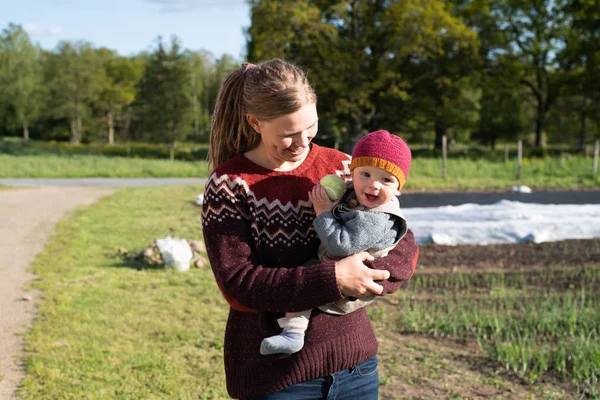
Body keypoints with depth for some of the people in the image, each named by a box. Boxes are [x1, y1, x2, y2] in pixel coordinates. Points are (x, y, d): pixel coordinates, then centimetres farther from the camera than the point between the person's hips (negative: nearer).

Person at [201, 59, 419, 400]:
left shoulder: (340, 167, 1)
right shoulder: (229, 185, -9)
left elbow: (405, 247, 0)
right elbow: (238, 286, -17)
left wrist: (362, 280, -20)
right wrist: (332, 280, -26)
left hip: (353, 360, 4)